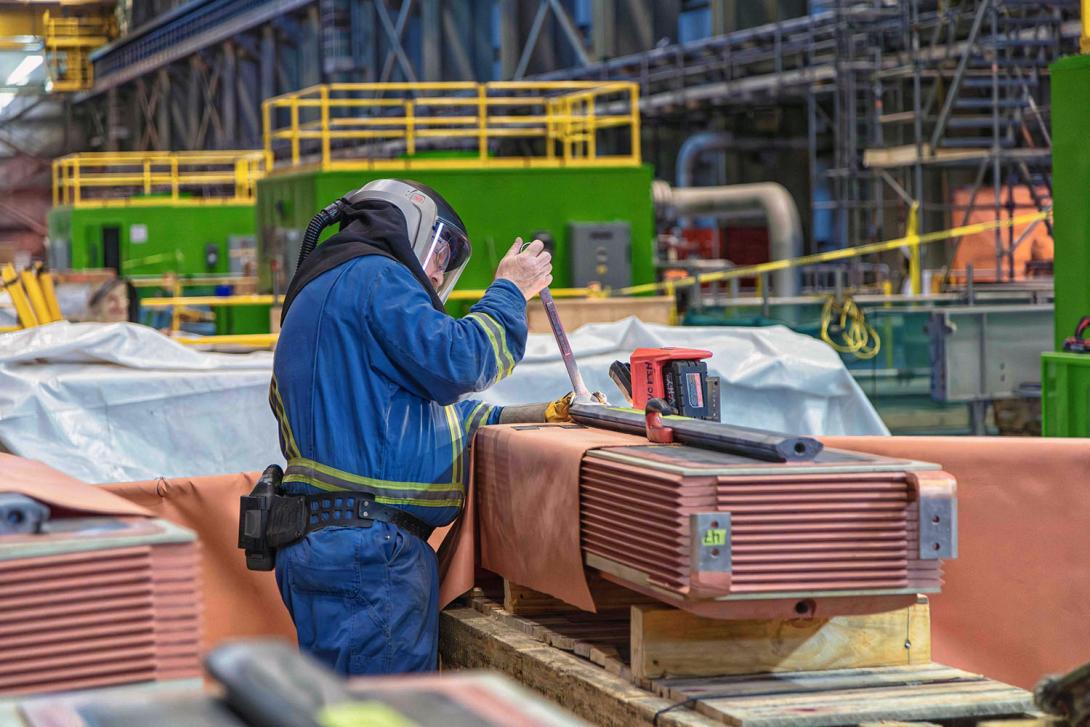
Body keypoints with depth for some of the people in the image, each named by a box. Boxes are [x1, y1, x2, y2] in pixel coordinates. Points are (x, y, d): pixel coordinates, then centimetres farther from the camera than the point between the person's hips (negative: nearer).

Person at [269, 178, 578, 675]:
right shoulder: (372, 276, -5)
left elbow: (427, 407, 27)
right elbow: (455, 363, -13)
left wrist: (539, 415, 22)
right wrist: (510, 292, 3)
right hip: (364, 550, -11)